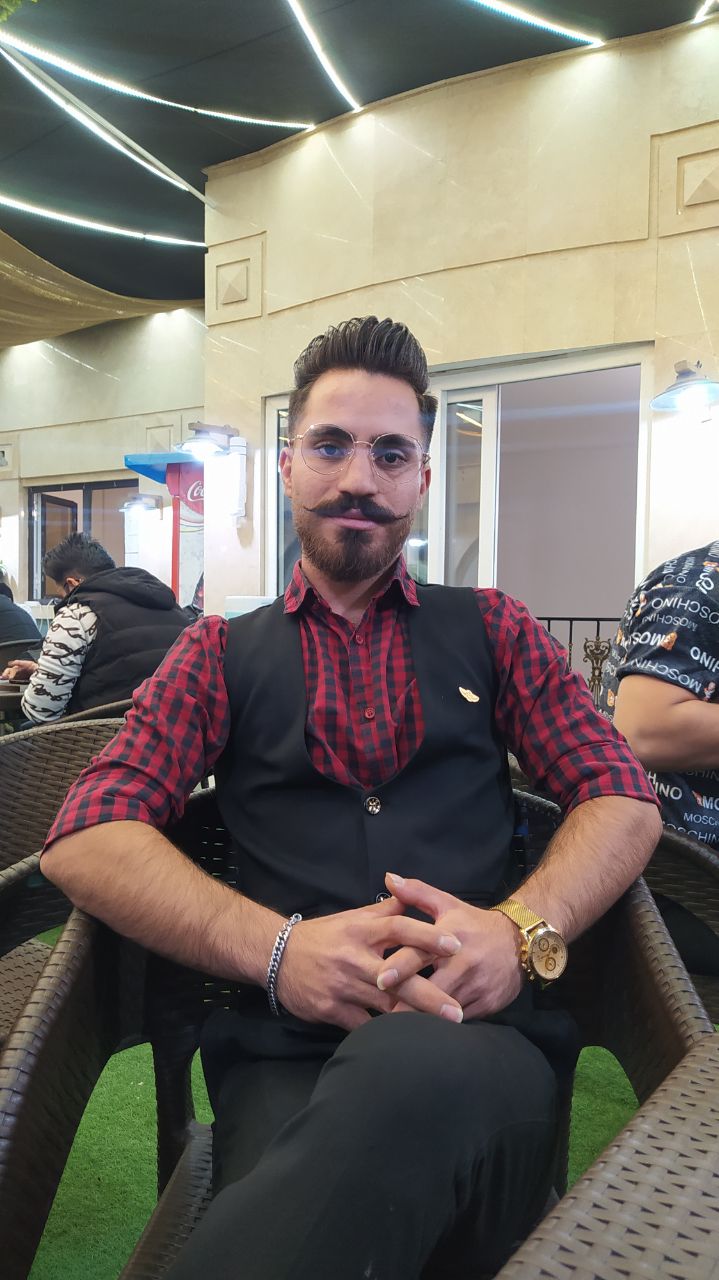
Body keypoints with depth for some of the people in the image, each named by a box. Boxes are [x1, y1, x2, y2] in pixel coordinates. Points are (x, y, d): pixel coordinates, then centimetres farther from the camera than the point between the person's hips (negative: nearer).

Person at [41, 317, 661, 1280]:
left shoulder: (490, 630, 16)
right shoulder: (222, 652, 14)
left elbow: (625, 799, 8)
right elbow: (85, 839, 1)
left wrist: (522, 928, -13)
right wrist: (277, 947, -15)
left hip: (483, 1037, 2)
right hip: (283, 1055, -1)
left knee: (411, 1067, -35)